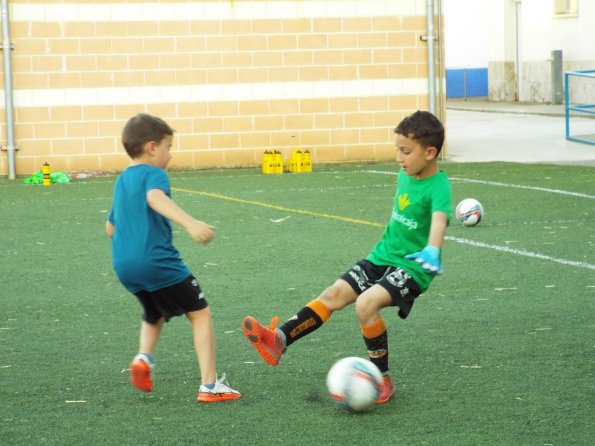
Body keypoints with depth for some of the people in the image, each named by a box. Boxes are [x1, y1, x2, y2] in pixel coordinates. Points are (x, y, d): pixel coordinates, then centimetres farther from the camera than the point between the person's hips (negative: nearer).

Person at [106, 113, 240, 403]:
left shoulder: (122, 180, 20)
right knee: (200, 314, 4)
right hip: (157, 260, -8)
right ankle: (210, 386, -2)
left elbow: (110, 227, 29)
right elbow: (155, 197, -30)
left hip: (123, 266, 8)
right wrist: (189, 223, -44)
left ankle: (143, 357, 2)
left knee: (154, 315, 30)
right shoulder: (154, 174, -5)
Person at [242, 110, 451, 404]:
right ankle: (278, 340, -2)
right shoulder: (405, 174, 4)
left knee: (366, 304, -26)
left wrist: (432, 251, -58)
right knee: (334, 295, -1)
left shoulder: (438, 187, -21)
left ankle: (383, 379, -11)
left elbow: (439, 219, -40)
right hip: (383, 256, 8)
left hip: (411, 268, -8)